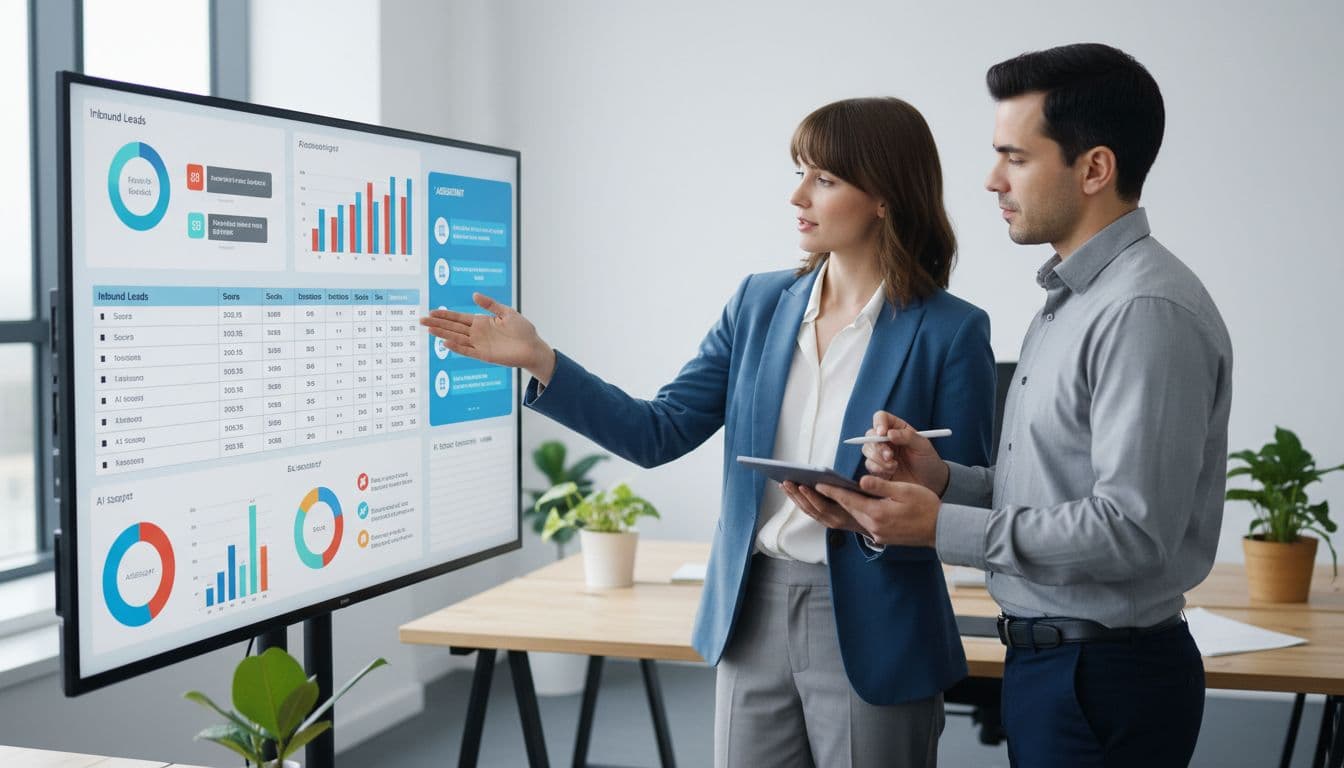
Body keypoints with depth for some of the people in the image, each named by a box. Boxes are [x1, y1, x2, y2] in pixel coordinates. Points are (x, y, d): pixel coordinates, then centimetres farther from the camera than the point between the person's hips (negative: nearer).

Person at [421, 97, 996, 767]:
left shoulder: (951, 332, -9)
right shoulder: (760, 303, 5)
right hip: (753, 617, 4)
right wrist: (538, 360, -6)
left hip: (871, 637, -4)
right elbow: (659, 434, 2)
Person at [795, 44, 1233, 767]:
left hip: (1105, 679, -9)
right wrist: (943, 478, -2)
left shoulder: (1149, 313, -19)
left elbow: (1132, 529, -25)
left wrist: (941, 528, -21)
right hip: (1044, 656, 9)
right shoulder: (1069, 300, 13)